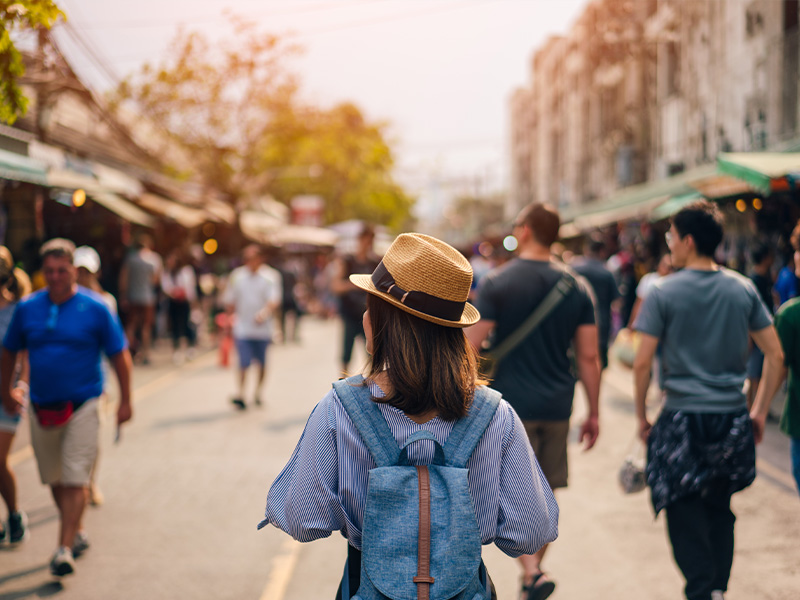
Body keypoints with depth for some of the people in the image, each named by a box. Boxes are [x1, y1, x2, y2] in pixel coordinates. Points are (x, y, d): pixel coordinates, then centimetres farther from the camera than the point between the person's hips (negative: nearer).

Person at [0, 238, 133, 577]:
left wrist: (125, 401, -3)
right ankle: (77, 532, 33)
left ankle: (65, 550, -8)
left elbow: (119, 355, -1)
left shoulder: (95, 309, -6)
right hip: (42, 407, 4)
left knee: (74, 479, -8)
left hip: (82, 406, -4)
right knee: (55, 479, 14)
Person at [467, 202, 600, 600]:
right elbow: (589, 357, 4)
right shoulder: (577, 286, 4)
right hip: (557, 407, 4)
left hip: (510, 405, -4)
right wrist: (593, 414, 11)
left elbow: (469, 349, -11)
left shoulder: (497, 283, -8)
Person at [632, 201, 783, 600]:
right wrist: (759, 412, 13)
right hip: (732, 418, 4)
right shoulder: (743, 289, 4)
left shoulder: (664, 292, -8)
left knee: (685, 516, 4)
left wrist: (641, 416, 4)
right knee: (720, 511, 17)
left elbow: (642, 364, -8)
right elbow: (775, 357, 5)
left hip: (683, 419, -4)